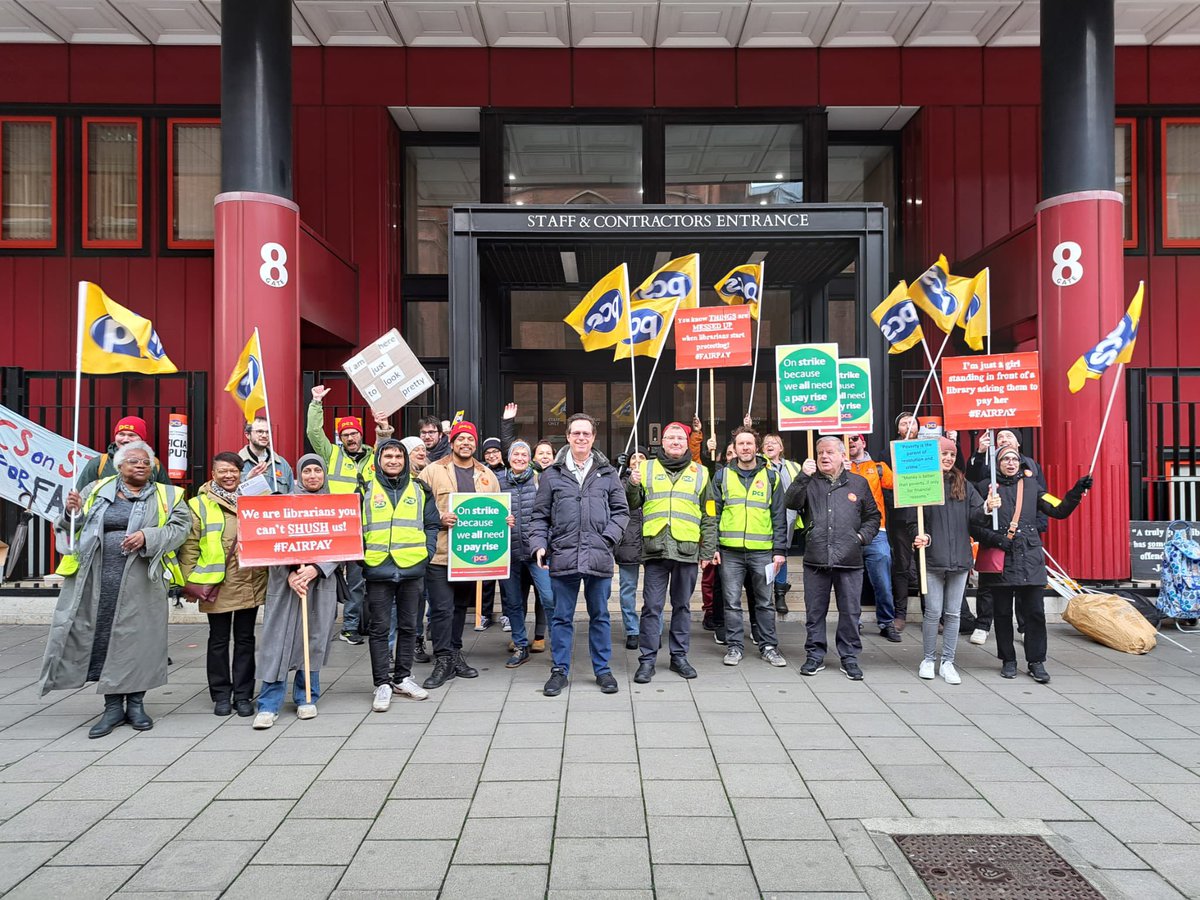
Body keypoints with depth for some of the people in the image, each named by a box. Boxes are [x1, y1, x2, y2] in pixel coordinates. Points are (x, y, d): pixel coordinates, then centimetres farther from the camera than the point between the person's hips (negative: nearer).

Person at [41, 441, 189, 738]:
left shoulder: (167, 496, 7)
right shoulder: (97, 490, 13)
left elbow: (180, 527, -4)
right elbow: (71, 528, 15)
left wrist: (147, 536, -18)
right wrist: (73, 513, -6)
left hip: (141, 581, -2)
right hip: (98, 580, 2)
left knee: (138, 637, 2)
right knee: (103, 636, 3)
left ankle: (136, 703, 17)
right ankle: (113, 706, 15)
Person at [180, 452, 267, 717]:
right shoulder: (200, 505, -1)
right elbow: (190, 546, -1)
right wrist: (189, 582, -5)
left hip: (250, 583, 3)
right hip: (216, 585, -2)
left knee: (245, 639, 9)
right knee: (219, 640, 9)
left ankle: (243, 695, 18)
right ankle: (221, 695, 20)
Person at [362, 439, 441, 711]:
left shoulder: (420, 490, 8)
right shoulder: (366, 491, 3)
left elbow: (432, 524, 10)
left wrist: (426, 553, -1)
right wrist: (361, 556, -6)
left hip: (412, 569, 2)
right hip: (378, 570, -2)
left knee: (408, 625, 11)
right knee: (380, 628, 2)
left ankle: (402, 678, 24)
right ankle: (382, 684, 10)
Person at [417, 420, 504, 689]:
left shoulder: (487, 475, 13)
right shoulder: (433, 470, -1)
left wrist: (505, 520, 0)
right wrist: (439, 518, -21)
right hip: (440, 552, -5)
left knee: (461, 605, 16)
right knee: (442, 608, -4)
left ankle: (455, 654, 29)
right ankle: (443, 660, 6)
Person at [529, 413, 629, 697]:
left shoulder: (607, 473, 6)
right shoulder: (552, 474, 4)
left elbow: (621, 511, 9)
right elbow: (540, 515, 7)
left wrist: (608, 537, -5)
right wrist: (539, 545, -4)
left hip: (599, 557, 1)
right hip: (562, 557, 0)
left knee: (600, 616, 12)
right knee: (562, 617, 9)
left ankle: (602, 669, 25)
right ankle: (559, 670, 22)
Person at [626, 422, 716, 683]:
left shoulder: (700, 473, 11)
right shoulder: (647, 468, 9)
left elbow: (709, 517, 12)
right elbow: (632, 504, 12)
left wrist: (707, 551, 7)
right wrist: (632, 484, -8)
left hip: (687, 551, 1)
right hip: (655, 550, -1)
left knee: (682, 606, 11)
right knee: (652, 607, 0)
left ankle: (679, 656, 22)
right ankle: (647, 660, 8)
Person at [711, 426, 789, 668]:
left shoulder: (771, 476, 7)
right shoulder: (722, 476, 7)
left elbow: (779, 516, 6)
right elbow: (713, 514, 6)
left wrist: (780, 550, 0)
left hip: (762, 550, 0)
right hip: (730, 551, 0)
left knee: (765, 602, 9)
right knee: (732, 602, 5)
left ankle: (769, 646, 20)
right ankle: (735, 646, 16)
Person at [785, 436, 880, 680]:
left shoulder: (858, 483, 10)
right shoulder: (810, 483, 9)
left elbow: (873, 516, 16)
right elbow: (792, 503, -8)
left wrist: (863, 536, 1)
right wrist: (803, 476, -16)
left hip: (850, 560, 0)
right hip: (816, 559, 0)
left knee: (850, 611, 6)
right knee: (815, 611, 8)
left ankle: (849, 657, 19)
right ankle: (815, 655, 20)